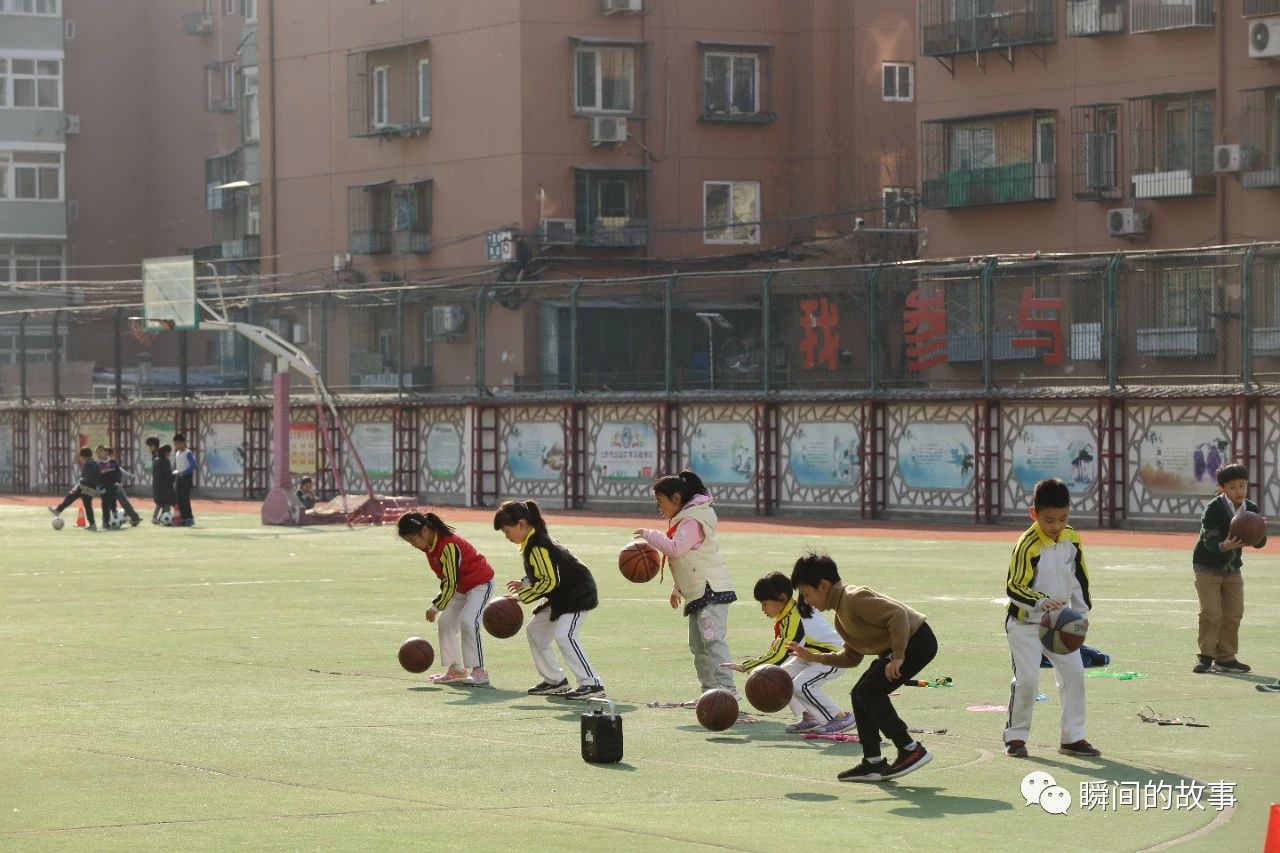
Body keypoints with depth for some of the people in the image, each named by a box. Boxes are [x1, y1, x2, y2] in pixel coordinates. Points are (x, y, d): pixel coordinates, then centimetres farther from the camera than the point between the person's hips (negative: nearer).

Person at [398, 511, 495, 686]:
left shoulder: (449, 545, -30)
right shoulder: (430, 546, -1)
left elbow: (450, 583, -27)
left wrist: (436, 607, -18)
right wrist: (437, 605, 5)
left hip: (480, 583, -10)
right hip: (461, 586, 10)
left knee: (468, 621, -23)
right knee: (446, 621, 6)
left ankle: (479, 671, -22)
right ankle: (455, 669, 12)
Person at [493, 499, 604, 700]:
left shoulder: (538, 546, -23)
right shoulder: (532, 542, 8)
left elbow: (550, 581, -26)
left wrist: (522, 596, -20)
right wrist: (525, 584, 3)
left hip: (578, 593, -11)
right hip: (562, 597, 11)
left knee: (564, 635, -24)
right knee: (535, 630, 13)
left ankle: (591, 684, -25)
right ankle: (555, 681, 18)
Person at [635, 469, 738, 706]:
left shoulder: (692, 521, -13)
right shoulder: (685, 519, 19)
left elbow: (676, 548, -27)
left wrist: (650, 535, -16)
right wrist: (677, 588, 27)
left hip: (711, 591, -11)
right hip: (697, 593, 11)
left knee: (712, 640, -19)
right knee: (699, 645, 13)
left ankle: (726, 689, -25)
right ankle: (710, 691, 17)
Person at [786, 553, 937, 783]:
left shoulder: (854, 598, -19)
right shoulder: (841, 615, 13)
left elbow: (898, 615, -27)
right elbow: (851, 657, 18)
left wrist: (897, 657, -28)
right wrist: (813, 657, 11)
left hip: (916, 641, -10)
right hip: (893, 648, 10)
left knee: (870, 692, -15)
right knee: (860, 695, 8)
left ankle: (912, 750, -8)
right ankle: (873, 764, 11)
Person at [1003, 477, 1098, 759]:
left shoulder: (1072, 540, -3)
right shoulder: (1028, 545, -23)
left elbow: (1079, 578, 11)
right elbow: (1014, 588, -27)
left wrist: (1081, 612, 11)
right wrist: (1040, 602, -43)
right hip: (1025, 623, -6)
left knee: (1074, 673, 1)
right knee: (1027, 679, -13)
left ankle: (1072, 738, 10)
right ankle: (1015, 737, 3)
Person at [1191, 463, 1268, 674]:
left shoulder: (1252, 509, -5)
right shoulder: (1213, 509, -21)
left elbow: (1259, 543, -6)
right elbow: (1210, 542, -28)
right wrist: (1224, 546, -49)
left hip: (1233, 569, 6)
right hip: (1208, 567, -6)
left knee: (1234, 613, 5)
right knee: (1211, 613, -10)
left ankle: (1225, 658, 15)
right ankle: (1205, 656, 1)